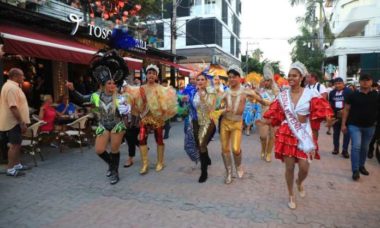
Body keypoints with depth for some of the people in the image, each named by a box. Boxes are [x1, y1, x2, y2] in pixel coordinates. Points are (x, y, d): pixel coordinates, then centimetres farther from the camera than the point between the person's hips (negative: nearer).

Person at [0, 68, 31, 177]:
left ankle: (17, 164, 25)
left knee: (17, 144, 16)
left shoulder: (12, 86, 16)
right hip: (14, 122, -11)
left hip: (15, 121, 11)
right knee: (14, 145, -6)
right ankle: (10, 169, 1)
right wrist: (21, 122, -25)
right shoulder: (12, 87, -19)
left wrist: (21, 122, 22)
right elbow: (13, 107, -26)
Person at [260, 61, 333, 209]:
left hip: (305, 134, 0)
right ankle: (291, 195, 28)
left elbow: (321, 110, -8)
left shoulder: (310, 93, -3)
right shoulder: (283, 95, 2)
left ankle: (299, 183, 38)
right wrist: (266, 121, -9)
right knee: (289, 167, 5)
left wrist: (327, 118, -26)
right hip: (287, 133, 1)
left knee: (304, 167, -1)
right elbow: (276, 115, 4)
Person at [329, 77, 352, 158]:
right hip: (335, 115, 4)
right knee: (336, 132, 12)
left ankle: (345, 150, 7)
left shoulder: (349, 91, -6)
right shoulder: (332, 93, 9)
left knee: (346, 133, -1)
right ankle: (336, 148, 23)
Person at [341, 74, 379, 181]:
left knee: (365, 148, 15)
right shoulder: (353, 95, -4)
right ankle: (355, 170, -5)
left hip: (369, 126, 3)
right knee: (356, 146, -11)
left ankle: (361, 166, 32)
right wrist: (343, 124, -5)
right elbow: (346, 110, -2)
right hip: (354, 125, -3)